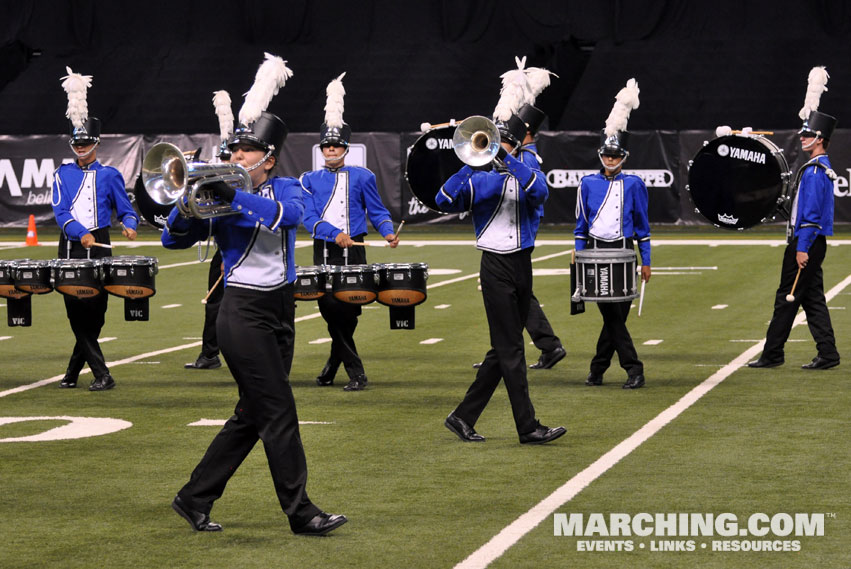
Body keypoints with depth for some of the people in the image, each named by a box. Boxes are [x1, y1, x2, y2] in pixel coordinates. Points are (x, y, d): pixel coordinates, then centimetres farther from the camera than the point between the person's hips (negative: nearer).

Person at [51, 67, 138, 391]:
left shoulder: (109, 176, 5)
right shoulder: (63, 174, 8)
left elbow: (127, 210, 7)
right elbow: (60, 210, -4)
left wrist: (129, 226, -17)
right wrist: (81, 234, -21)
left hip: (99, 249, -1)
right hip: (70, 249, 1)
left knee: (94, 310, -2)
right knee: (75, 312, -3)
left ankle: (74, 370, 11)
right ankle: (101, 374, 2)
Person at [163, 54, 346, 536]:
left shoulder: (285, 188, 5)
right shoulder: (220, 198, -2)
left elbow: (291, 213, -18)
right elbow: (174, 239, -4)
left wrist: (237, 198, -29)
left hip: (280, 311, 5)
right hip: (244, 312, -5)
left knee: (252, 415, 10)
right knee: (279, 414, -7)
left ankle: (195, 500, 20)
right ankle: (301, 513, -2)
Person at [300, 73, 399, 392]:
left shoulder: (362, 177, 5)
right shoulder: (311, 180, 7)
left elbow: (378, 212, 7)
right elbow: (309, 218, -3)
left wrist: (388, 233, -13)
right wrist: (335, 234, -19)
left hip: (353, 253, -1)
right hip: (324, 254, 1)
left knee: (349, 310, -5)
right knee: (330, 308, -5)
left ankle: (333, 364, 11)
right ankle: (355, 372, 4)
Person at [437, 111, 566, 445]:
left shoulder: (526, 174, 10)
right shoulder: (480, 178, 2)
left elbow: (540, 192, -15)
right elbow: (444, 201, -14)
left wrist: (507, 160, -22)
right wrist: (470, 165, -22)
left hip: (522, 267, 5)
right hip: (497, 269, -5)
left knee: (503, 351, 9)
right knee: (511, 351, -7)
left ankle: (463, 418, 17)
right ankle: (528, 428, -6)